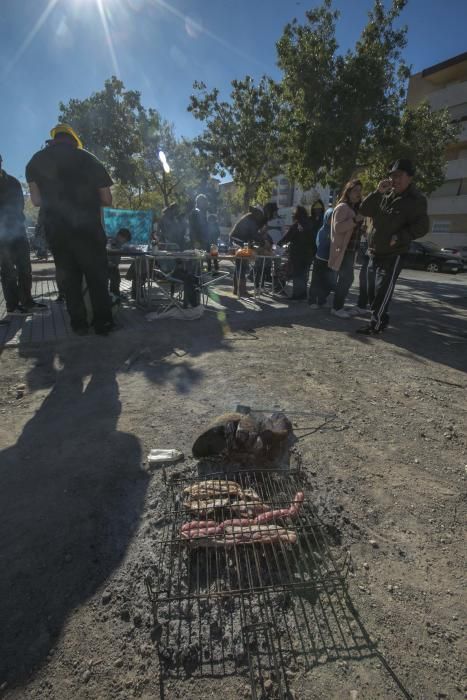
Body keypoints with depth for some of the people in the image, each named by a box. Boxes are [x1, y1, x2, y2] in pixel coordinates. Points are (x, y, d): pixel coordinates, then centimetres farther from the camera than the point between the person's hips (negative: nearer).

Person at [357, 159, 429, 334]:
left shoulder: (415, 200, -8)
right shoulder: (385, 196, 9)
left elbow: (422, 227, -13)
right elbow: (364, 210, 3)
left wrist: (399, 237, -23)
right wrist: (377, 192, -8)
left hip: (394, 254, -7)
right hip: (374, 252, 7)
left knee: (382, 291, -8)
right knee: (372, 290, 12)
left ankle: (375, 323, 0)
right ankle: (381, 319, 26)